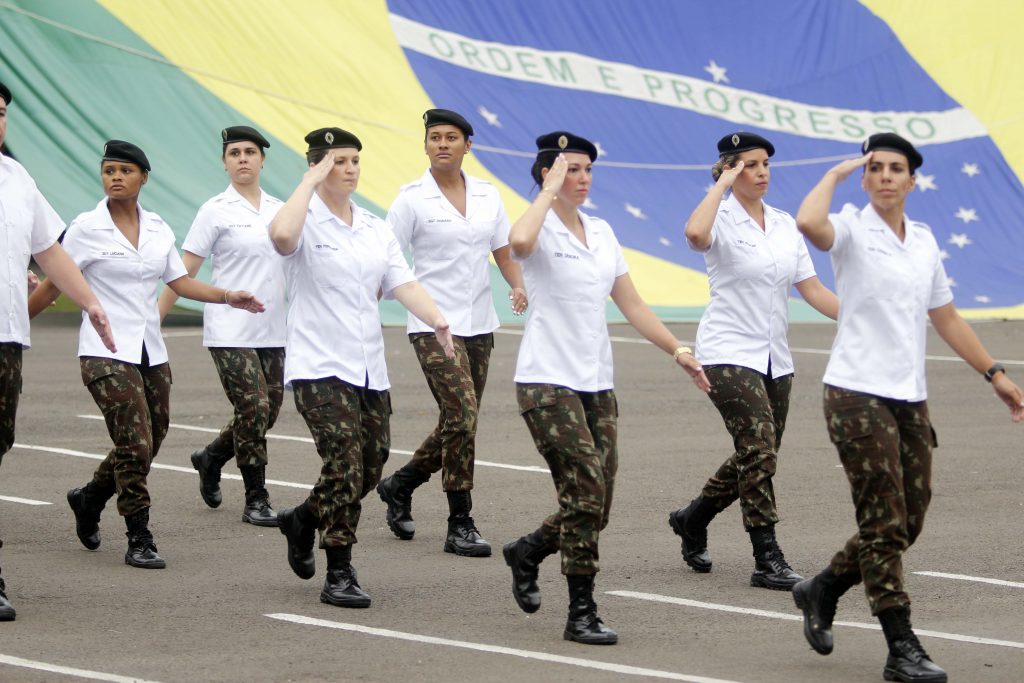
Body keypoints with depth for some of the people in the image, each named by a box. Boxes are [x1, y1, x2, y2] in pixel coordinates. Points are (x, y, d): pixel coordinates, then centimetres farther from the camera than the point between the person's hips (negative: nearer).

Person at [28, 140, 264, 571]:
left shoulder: (157, 229, 9)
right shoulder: (88, 228, -5)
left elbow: (179, 281, 12)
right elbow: (52, 286, -1)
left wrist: (228, 297, -1)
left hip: (151, 353, 6)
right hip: (106, 353, -6)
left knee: (148, 445, 10)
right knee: (135, 444, -13)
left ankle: (88, 499, 35)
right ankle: (139, 541, -3)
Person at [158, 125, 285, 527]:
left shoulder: (279, 210, 10)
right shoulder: (216, 211, -4)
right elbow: (183, 272, -5)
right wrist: (153, 321, -10)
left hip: (272, 331, 5)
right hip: (230, 331, -5)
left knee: (268, 411, 7)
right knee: (253, 410, -11)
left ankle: (211, 458, 32)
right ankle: (256, 501, 0)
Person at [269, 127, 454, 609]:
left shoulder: (376, 228, 14)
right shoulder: (307, 223, -6)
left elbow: (403, 283, 5)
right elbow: (282, 234, -31)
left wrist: (437, 320, -14)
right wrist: (311, 180, -19)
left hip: (369, 369, 7)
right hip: (319, 367, -7)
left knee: (371, 464, 8)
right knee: (345, 461, -17)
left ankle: (302, 520, 35)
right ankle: (338, 575, -11)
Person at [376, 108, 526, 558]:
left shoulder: (487, 196, 8)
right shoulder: (412, 199, -5)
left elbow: (504, 253, 13)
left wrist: (518, 285, -7)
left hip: (479, 325, 6)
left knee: (459, 422, 11)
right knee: (461, 416, -16)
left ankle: (399, 485, 36)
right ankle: (460, 525, -9)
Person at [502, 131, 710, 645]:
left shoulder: (601, 232, 15)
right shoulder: (541, 228, -7)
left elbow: (631, 303, 18)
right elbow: (519, 242, -33)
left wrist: (676, 349, 11)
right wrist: (550, 190, -20)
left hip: (597, 385, 7)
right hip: (546, 383, -7)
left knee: (594, 507, 4)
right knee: (585, 492, -15)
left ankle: (527, 552, 32)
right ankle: (580, 613, -8)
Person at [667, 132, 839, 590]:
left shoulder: (784, 224, 11)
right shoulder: (722, 220, -9)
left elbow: (811, 288, 10)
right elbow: (695, 233, -34)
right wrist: (723, 184, -22)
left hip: (774, 358, 7)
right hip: (729, 353, -7)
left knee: (756, 458, 12)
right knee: (760, 449, -17)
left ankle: (691, 520, 35)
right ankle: (767, 560, -13)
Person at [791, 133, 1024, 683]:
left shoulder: (924, 240, 13)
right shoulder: (852, 230, -6)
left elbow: (946, 318, 22)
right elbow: (808, 223, -30)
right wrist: (836, 174, -14)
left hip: (910, 398, 7)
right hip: (858, 394, -7)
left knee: (908, 523, 8)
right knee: (885, 523, -7)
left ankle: (823, 590, 29)